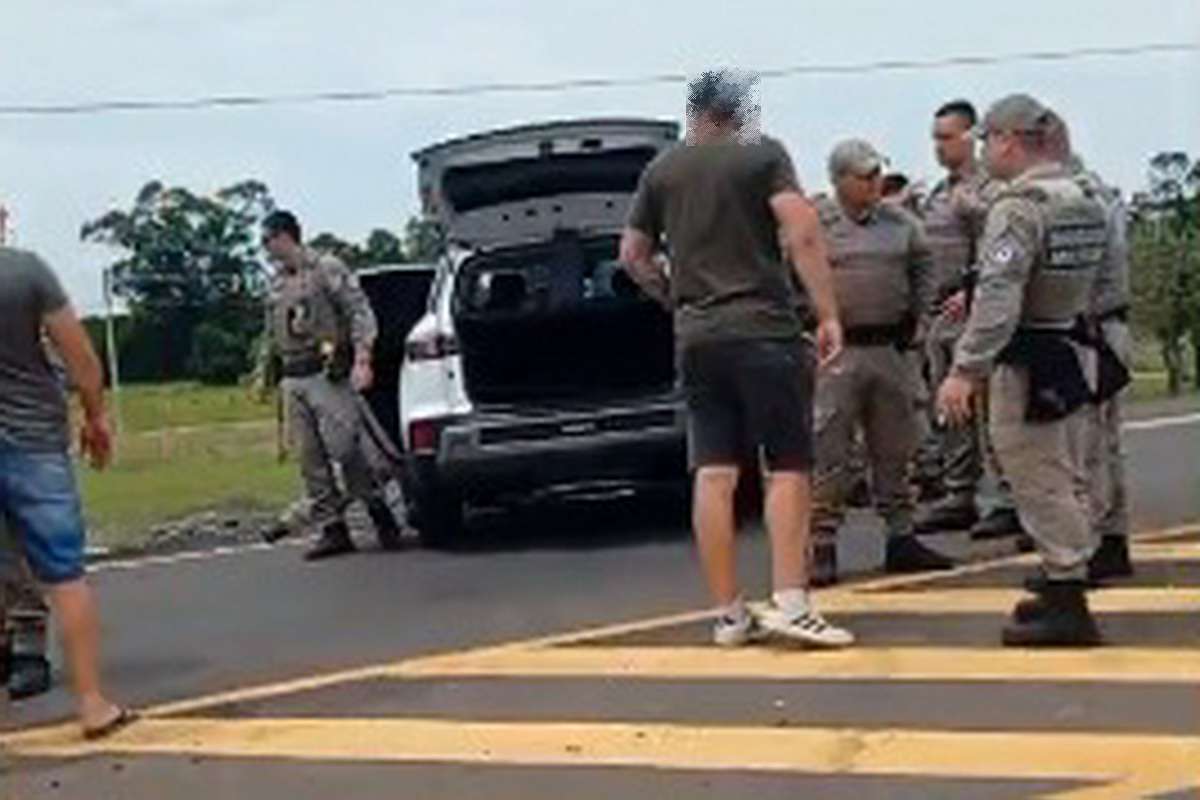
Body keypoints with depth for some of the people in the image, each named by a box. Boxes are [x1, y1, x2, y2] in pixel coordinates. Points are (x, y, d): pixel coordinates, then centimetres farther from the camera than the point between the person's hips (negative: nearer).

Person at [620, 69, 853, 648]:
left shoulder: (662, 171, 11)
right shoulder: (762, 155, -1)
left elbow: (632, 254, 15)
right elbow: (802, 234, -13)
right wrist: (828, 314, -12)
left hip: (696, 335, 4)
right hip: (764, 328, -4)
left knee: (713, 474, 3)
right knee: (788, 468, 0)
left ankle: (729, 614, 6)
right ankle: (790, 602, -9)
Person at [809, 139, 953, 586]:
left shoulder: (900, 223, 10)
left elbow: (923, 269, 23)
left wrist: (916, 316, 13)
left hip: (891, 348, 5)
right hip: (837, 351, -5)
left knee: (895, 451, 12)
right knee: (828, 454, -5)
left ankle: (901, 538, 22)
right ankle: (822, 548, 0)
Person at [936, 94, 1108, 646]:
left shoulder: (1018, 208, -18)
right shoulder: (1088, 200, 9)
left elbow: (999, 298, -26)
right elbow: (1101, 282, 14)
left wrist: (964, 370, -27)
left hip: (1026, 363, -9)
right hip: (1076, 348, 9)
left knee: (1040, 482, -4)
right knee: (1064, 479, 18)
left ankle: (1067, 605, -2)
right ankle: (1066, 584, 28)